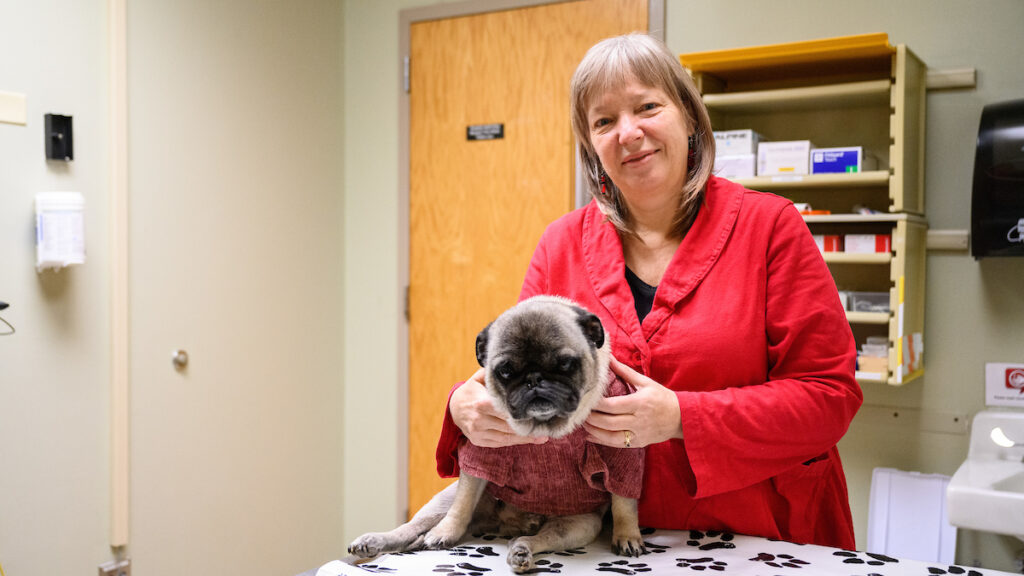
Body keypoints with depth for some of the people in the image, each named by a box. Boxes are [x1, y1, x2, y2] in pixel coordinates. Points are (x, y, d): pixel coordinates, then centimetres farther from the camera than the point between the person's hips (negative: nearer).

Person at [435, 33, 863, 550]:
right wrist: (468, 406, -19)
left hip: (759, 540, -2)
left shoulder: (768, 225, -6)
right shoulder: (562, 244, 3)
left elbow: (830, 394, -10)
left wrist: (681, 417, -21)